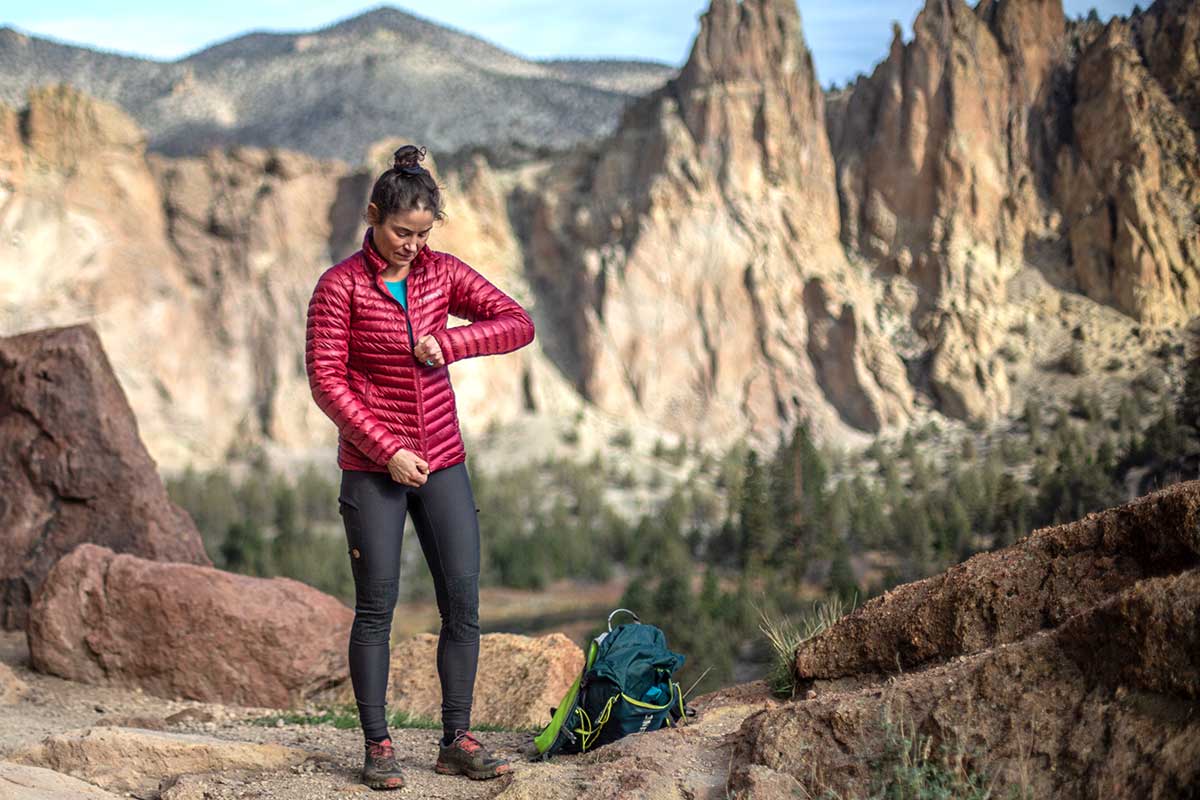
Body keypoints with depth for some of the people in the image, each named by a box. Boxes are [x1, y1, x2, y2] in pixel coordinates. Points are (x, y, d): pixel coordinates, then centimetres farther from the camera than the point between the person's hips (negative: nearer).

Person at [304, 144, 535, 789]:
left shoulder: (441, 273, 4)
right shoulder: (340, 286, -7)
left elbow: (518, 324, -1)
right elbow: (326, 380, -10)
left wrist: (448, 342, -17)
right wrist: (387, 451, -15)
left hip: (442, 462, 4)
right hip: (372, 468, -4)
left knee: (463, 599, 0)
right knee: (376, 605, -1)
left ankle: (456, 741, 9)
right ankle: (377, 746, 9)